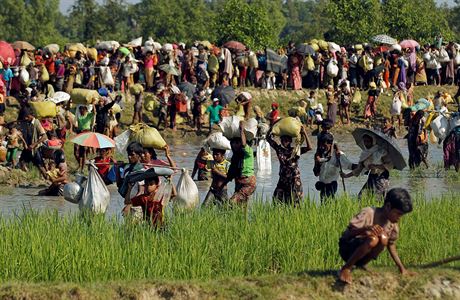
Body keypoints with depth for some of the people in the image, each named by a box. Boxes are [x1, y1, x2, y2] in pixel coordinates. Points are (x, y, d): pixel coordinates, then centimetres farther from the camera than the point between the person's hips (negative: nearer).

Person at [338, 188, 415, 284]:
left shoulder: (393, 223, -1)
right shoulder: (369, 213, -20)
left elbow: (391, 245, 9)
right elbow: (349, 232, -25)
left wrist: (401, 268, 2)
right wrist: (366, 229, -44)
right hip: (348, 247, -6)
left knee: (383, 239, -25)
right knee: (373, 239, -36)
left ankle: (360, 265, -3)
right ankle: (345, 269, -21)